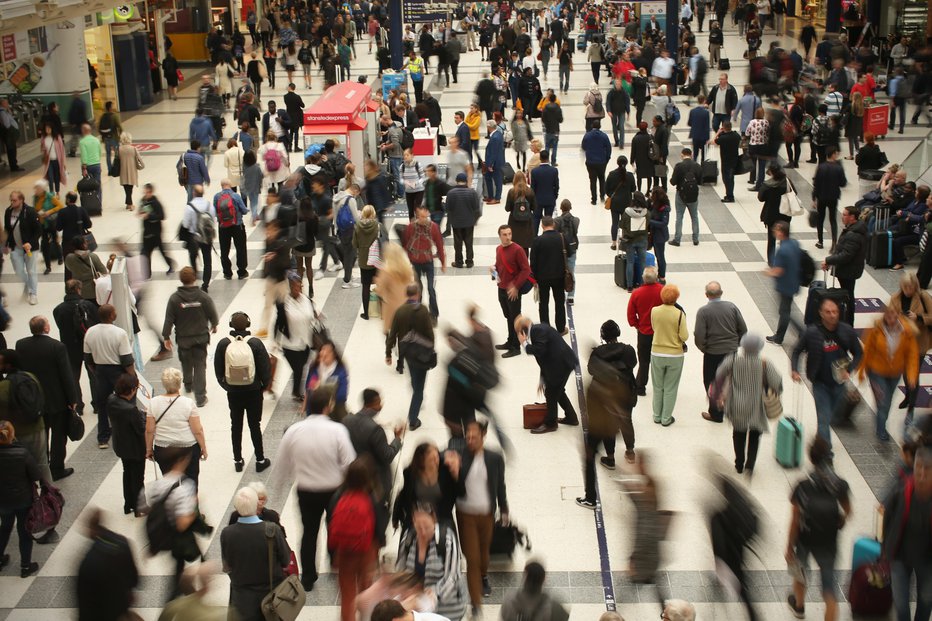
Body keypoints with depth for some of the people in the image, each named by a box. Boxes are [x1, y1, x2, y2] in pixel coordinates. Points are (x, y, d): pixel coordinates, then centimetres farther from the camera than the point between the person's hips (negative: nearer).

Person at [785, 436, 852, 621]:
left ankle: (799, 605, 52)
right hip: (828, 542, 0)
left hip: (805, 539, 0)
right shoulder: (840, 485, -16)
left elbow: (795, 521, -17)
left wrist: (789, 547, -6)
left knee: (800, 569, 29)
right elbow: (847, 512, 0)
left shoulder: (803, 487, -22)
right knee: (829, 585, 9)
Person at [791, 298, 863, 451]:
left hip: (839, 382, 3)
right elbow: (797, 351, -1)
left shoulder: (847, 331, -10)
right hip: (820, 383, -3)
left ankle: (823, 441, 45)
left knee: (830, 414, 21)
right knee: (824, 419, -7)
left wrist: (849, 370, -13)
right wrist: (794, 370, -15)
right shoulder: (812, 333, -15)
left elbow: (858, 354, 2)